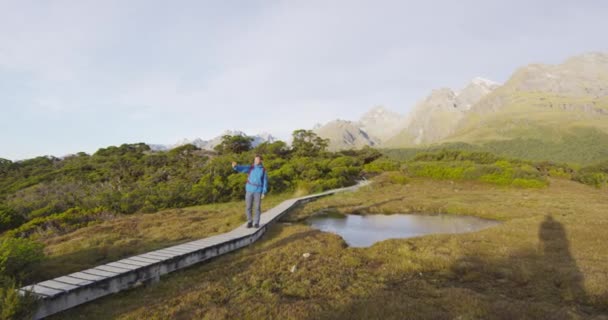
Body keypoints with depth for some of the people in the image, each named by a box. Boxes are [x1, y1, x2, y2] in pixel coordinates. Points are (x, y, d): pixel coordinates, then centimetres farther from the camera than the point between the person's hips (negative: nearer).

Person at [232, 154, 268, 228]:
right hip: (249, 190, 1)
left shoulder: (263, 170, 0)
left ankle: (256, 223, 12)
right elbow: (241, 168, -14)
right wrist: (235, 166, -37)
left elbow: (265, 182, -1)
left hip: (258, 191, -1)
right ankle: (249, 222, 18)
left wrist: (264, 193, -9)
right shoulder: (250, 168, 3)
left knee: (257, 207, 0)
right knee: (248, 207, 3)